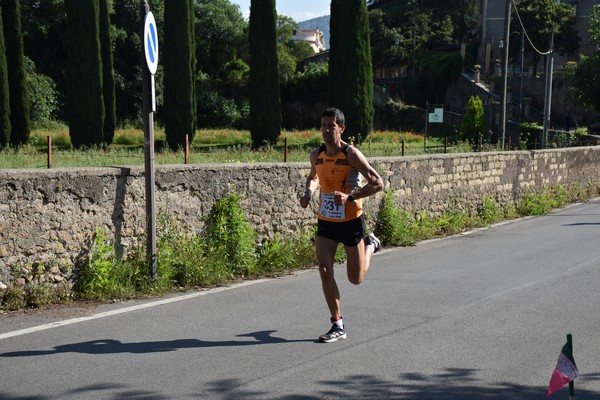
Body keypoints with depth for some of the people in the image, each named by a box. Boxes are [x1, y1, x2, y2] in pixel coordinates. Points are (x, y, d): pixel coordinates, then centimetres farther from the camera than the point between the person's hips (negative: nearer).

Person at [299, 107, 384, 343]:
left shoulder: (351, 154, -16)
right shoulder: (316, 155, 0)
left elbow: (378, 183, -18)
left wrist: (349, 196, -29)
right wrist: (309, 192, -1)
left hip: (351, 221, -4)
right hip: (325, 222, 4)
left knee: (356, 279, 9)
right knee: (325, 272, -10)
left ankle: (370, 244, 41)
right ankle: (338, 326, 1)